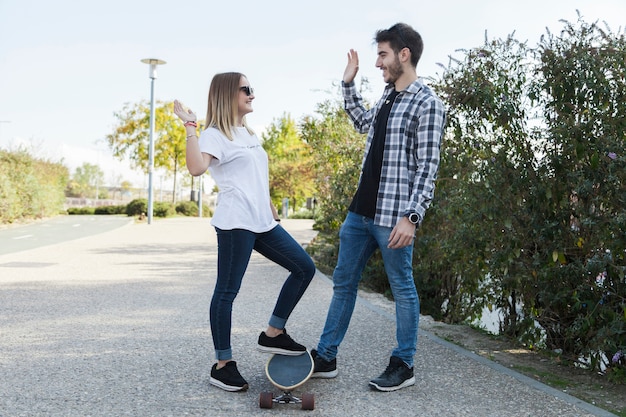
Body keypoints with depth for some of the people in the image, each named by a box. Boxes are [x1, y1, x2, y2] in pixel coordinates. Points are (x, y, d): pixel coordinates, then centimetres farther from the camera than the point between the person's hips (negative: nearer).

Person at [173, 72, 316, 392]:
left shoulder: (248, 134, 21)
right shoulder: (215, 135, -6)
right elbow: (196, 167, -26)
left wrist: (269, 206, 28)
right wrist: (190, 127, -21)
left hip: (262, 222, 9)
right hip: (236, 223, -9)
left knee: (304, 267, 7)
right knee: (227, 292, -2)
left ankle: (273, 334, 15)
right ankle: (223, 365, 9)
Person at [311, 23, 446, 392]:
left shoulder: (427, 104, -10)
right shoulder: (388, 97, 14)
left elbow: (428, 167, -15)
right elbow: (364, 123, 34)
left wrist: (411, 217, -21)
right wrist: (349, 85, 27)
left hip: (393, 216, -8)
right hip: (361, 210, 9)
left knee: (403, 288, 5)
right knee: (343, 282, 12)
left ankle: (404, 365, 20)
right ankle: (326, 358, 23)